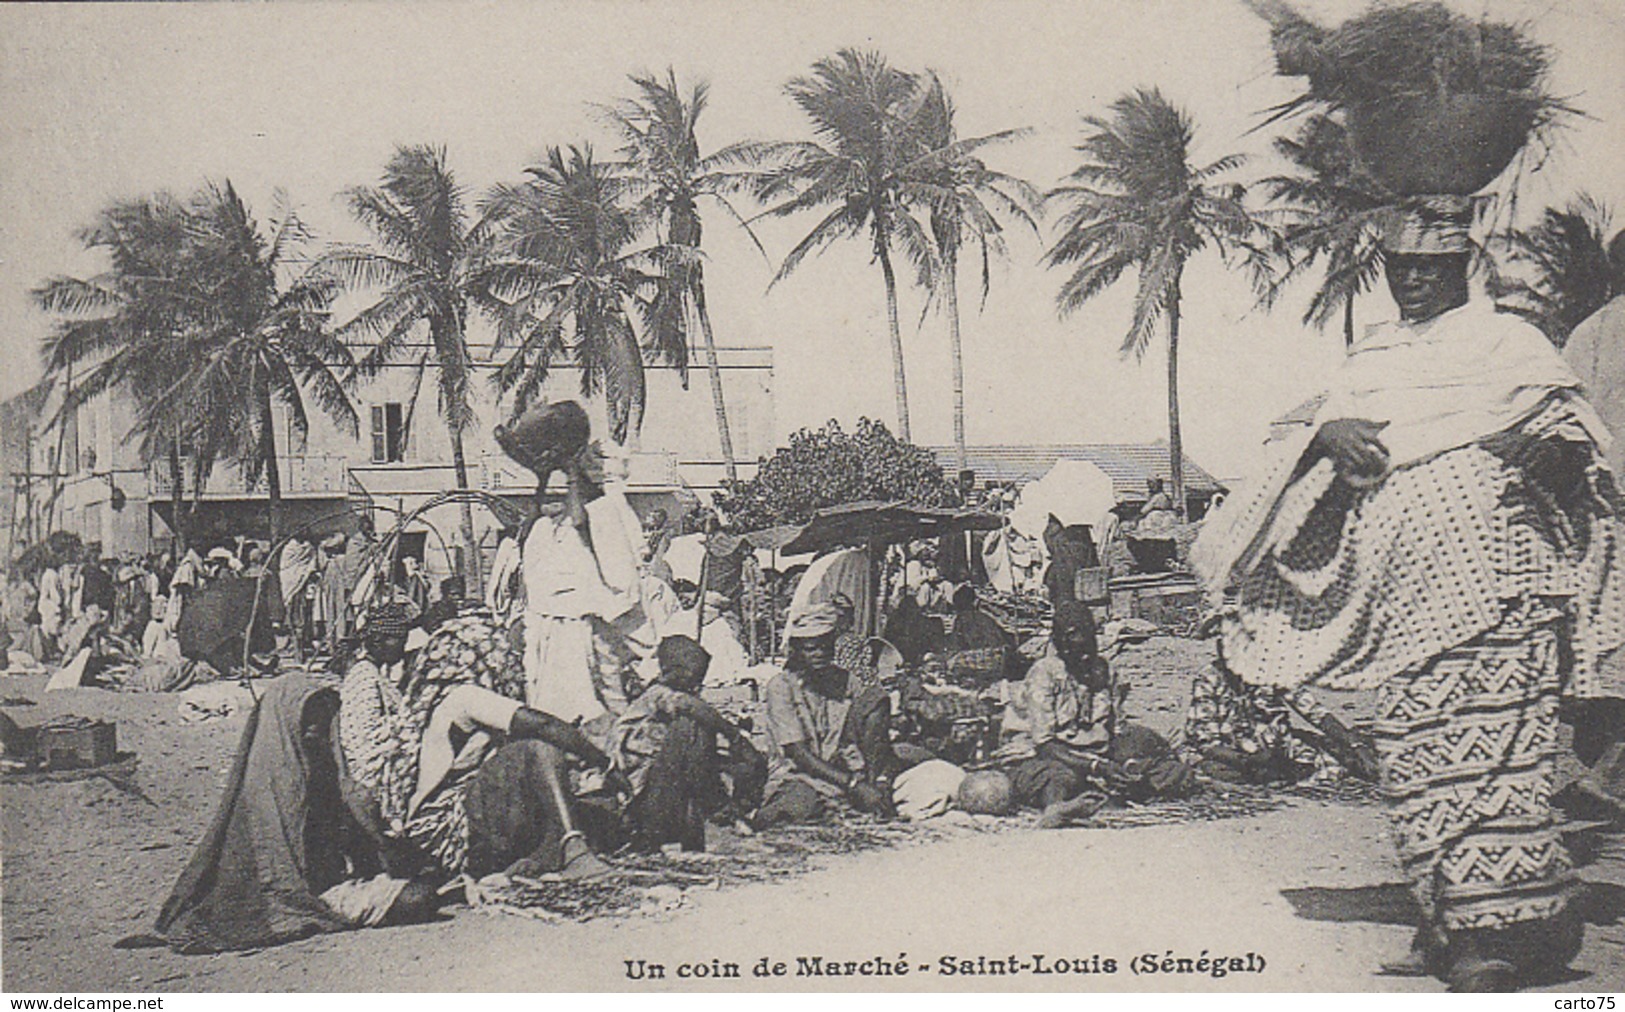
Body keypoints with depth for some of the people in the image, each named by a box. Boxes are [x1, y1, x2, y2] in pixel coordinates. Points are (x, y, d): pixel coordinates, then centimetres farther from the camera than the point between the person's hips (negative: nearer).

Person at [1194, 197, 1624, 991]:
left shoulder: (1505, 342, 7)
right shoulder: (1370, 360, 22)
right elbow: (1332, 430, 14)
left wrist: (1554, 448, -22)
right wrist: (1329, 434, -9)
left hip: (1490, 573, -5)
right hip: (1399, 586, 5)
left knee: (1488, 741, -13)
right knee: (1408, 746, 2)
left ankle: (1504, 925, -11)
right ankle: (1448, 920, 10)